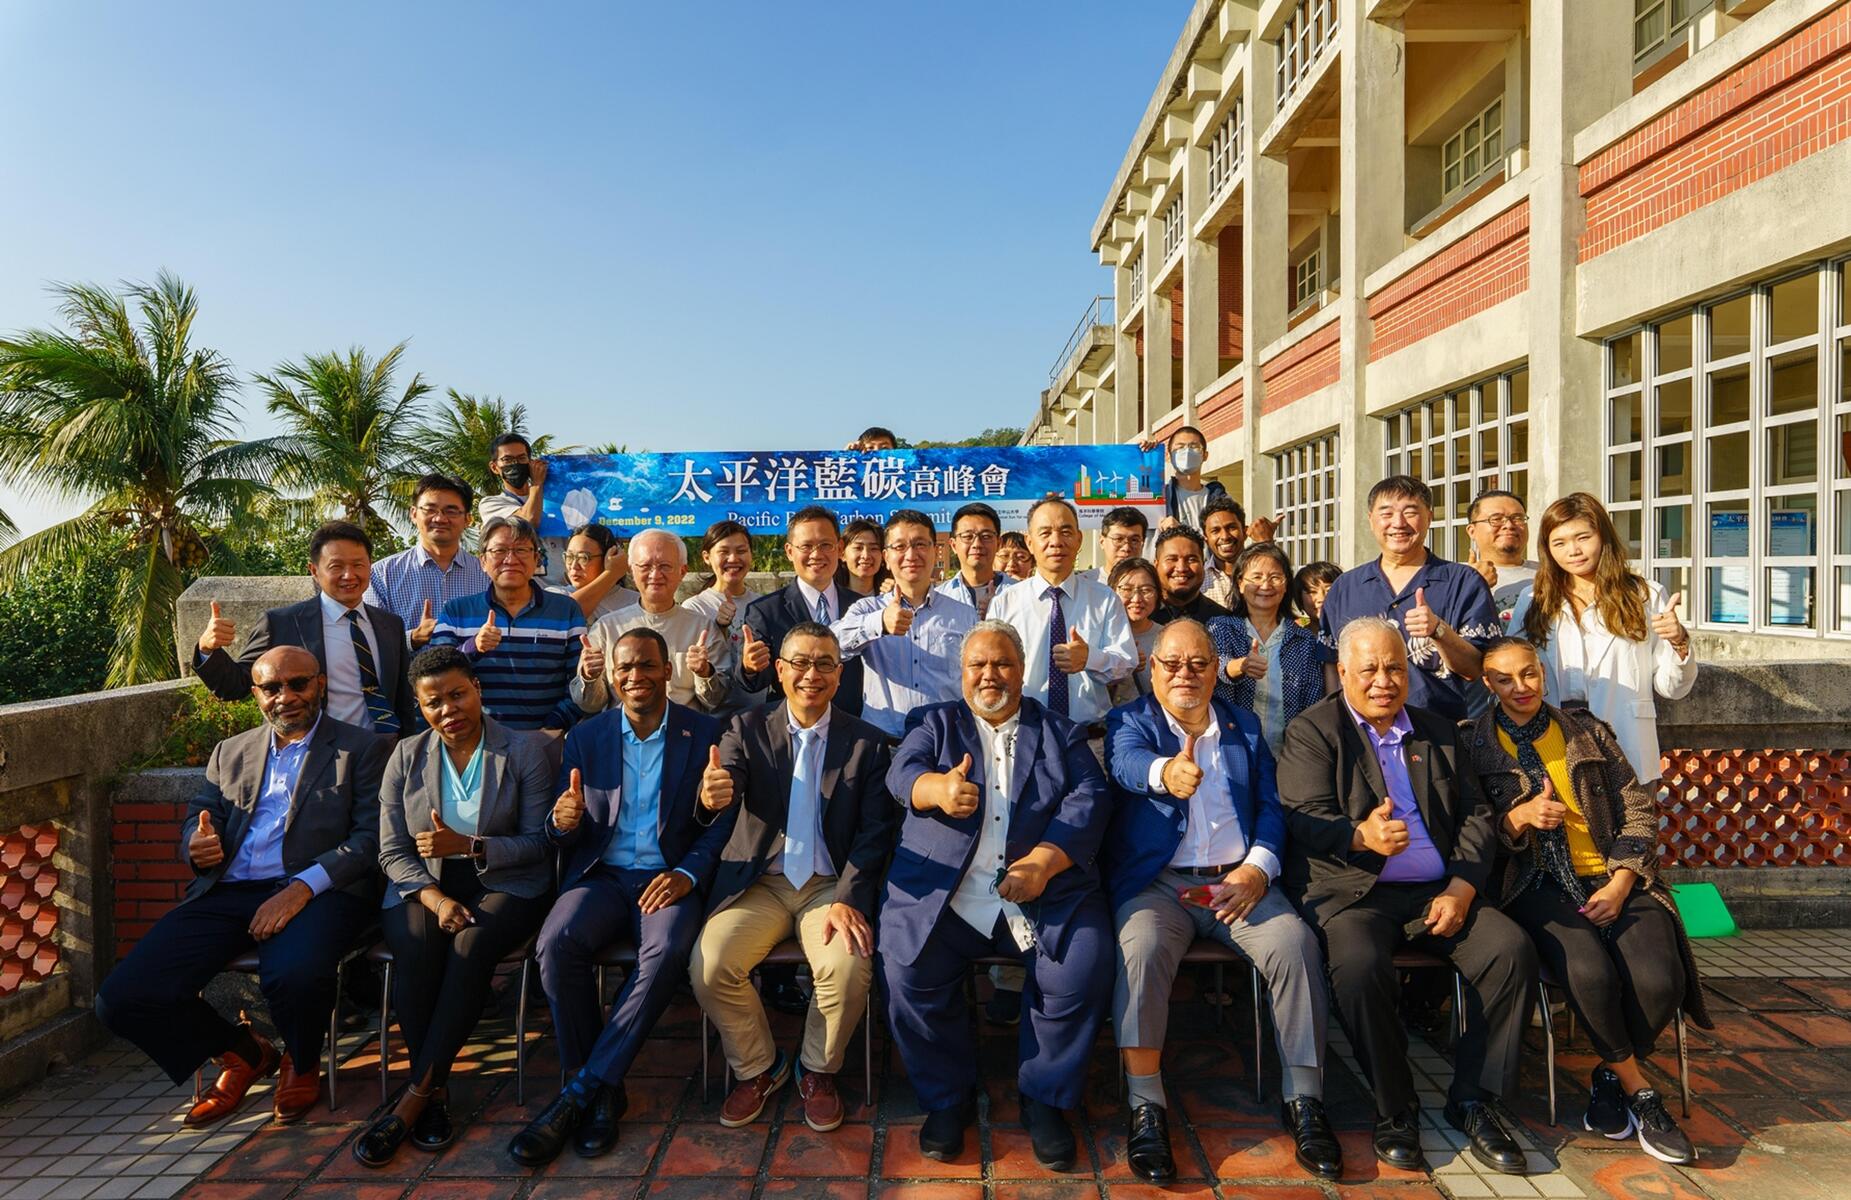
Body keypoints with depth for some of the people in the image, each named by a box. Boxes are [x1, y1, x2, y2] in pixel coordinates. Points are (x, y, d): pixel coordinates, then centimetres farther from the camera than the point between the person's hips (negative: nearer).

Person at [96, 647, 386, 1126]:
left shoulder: (363, 748, 6)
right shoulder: (230, 752, 23)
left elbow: (371, 837, -4)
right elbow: (196, 820, 20)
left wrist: (303, 887, -19)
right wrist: (196, 846, -6)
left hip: (319, 891, -5)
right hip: (227, 893, 5)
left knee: (294, 976, -34)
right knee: (121, 998, -13)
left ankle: (301, 1062, 3)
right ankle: (242, 1052, 15)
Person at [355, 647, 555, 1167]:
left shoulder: (524, 752, -1)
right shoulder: (406, 757, 8)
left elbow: (538, 842, -5)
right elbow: (393, 851, 4)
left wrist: (468, 846, -20)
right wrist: (433, 896, -14)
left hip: (505, 884, -2)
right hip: (424, 885, 2)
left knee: (471, 947, -32)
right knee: (415, 949, -29)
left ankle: (414, 1098, -22)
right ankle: (435, 1093, -17)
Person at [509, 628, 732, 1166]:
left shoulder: (705, 733, 3)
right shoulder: (585, 736, 10)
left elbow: (722, 821, 0)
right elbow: (564, 835, 10)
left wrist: (687, 874, -17)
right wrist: (564, 823, -16)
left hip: (669, 879, -2)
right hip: (601, 875, 2)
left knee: (667, 951, -33)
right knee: (557, 941, -28)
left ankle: (584, 1089, -16)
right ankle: (601, 1093, -11)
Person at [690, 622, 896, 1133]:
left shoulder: (867, 742, 1)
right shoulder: (748, 728, 2)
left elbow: (875, 832, -3)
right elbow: (724, 791, -14)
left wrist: (848, 900, -17)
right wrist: (710, 797, -40)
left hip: (832, 885, -1)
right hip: (759, 883, 1)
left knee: (849, 968, -27)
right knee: (709, 965, -21)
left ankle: (818, 1071, 6)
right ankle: (756, 1068, 8)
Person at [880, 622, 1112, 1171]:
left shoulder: (1060, 731, 17)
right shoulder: (937, 724, 17)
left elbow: (1089, 800, 2)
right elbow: (903, 770, -2)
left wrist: (1043, 862, -16)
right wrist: (939, 788, -28)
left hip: (1044, 888, 0)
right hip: (942, 891, 0)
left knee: (1083, 972, -23)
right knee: (908, 974, -22)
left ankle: (1044, 1097, 3)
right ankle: (949, 1097, 4)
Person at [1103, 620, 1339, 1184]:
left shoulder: (1244, 726, 18)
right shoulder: (1129, 721, 6)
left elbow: (1271, 804, 11)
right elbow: (1127, 762, -18)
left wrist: (1258, 867, -8)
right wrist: (1165, 772, -43)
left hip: (1238, 880, 3)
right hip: (1156, 881, -2)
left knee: (1297, 943, -23)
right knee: (1141, 950, -30)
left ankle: (1304, 1099, -7)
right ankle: (1146, 1107, -17)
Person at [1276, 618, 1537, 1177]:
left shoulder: (1439, 732, 18)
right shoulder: (1311, 731, 2)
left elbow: (1476, 816, 13)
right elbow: (1306, 820, -10)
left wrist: (1461, 888, -4)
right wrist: (1361, 837, -32)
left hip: (1439, 893, 5)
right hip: (1352, 893, -4)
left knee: (1513, 951, -20)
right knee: (1360, 966, -32)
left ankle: (1474, 1099, -1)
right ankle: (1395, 1110, -7)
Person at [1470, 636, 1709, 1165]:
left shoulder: (1586, 730, 13)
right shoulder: (1478, 746, 5)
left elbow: (1638, 809, 11)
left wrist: (1621, 883, -3)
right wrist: (1519, 818, -16)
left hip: (1612, 878, 3)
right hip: (1538, 885, -2)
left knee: (1660, 980, -23)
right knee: (1591, 973, -30)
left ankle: (1611, 1077, 6)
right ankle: (1639, 1090, -2)